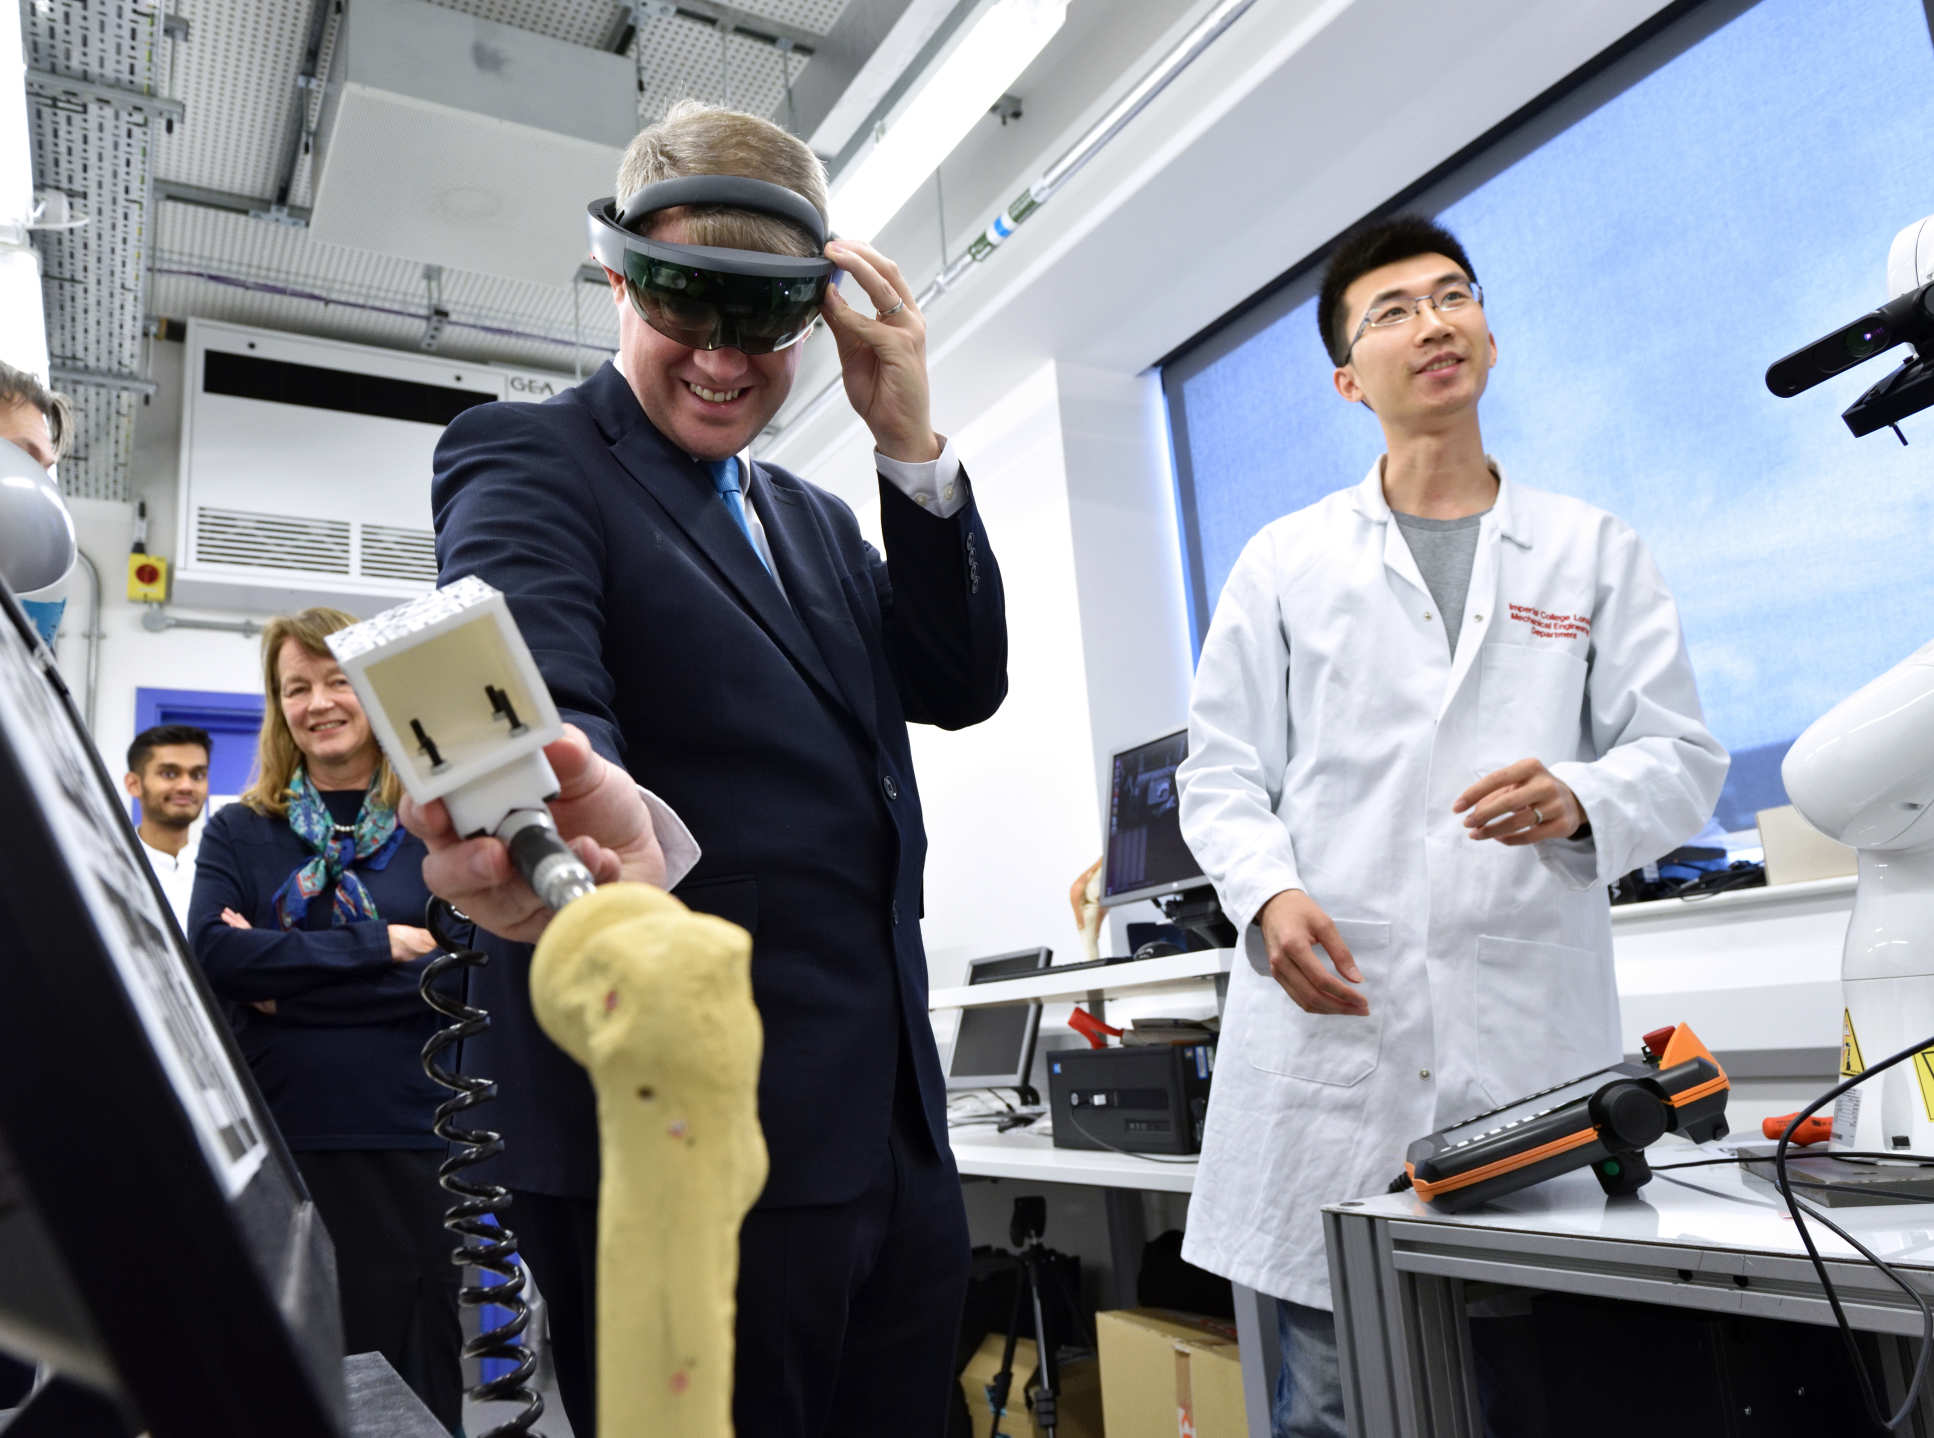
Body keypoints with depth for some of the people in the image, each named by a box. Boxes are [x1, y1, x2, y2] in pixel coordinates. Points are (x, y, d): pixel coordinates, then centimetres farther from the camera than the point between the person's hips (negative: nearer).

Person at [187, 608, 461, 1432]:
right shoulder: (238, 831, 8)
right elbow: (212, 954, -8)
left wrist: (285, 982, -9)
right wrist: (382, 946, -12)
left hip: (405, 1145, -1)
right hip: (272, 1142, 2)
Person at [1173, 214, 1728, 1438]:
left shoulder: (1597, 553, 14)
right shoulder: (1286, 561, 12)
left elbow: (1683, 759, 8)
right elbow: (1223, 773, 8)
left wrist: (1578, 800, -13)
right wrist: (1270, 891, -10)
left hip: (1535, 1030, 1)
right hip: (1331, 1022, 0)